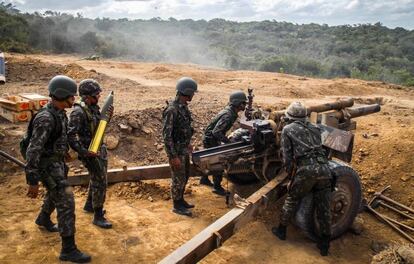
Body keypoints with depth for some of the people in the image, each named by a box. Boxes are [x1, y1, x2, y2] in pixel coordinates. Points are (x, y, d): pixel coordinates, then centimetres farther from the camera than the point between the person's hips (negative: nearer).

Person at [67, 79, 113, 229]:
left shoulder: (94, 107, 4)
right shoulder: (79, 112, -22)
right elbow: (70, 135, -26)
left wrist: (108, 116, -1)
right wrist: (83, 152, -27)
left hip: (100, 148, 9)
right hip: (90, 152, -9)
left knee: (97, 180, 22)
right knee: (100, 183, -5)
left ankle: (89, 205, 42)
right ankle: (98, 217, 7)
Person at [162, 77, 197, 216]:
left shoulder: (184, 106, 4)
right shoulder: (172, 110, -25)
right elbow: (166, 135, -24)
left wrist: (188, 143, 24)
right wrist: (174, 156, -24)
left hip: (184, 148, 9)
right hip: (176, 150, -9)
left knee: (185, 175, 20)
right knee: (178, 178, 4)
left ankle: (181, 200, 36)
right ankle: (177, 206, 21)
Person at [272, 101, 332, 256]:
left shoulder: (287, 129, 10)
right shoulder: (314, 128, 25)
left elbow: (287, 156, 6)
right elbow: (318, 148, 23)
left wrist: (290, 174, 16)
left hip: (305, 169, -4)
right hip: (323, 168, 4)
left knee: (292, 199, 17)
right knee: (323, 207, 12)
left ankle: (281, 230, 31)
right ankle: (324, 244, 22)